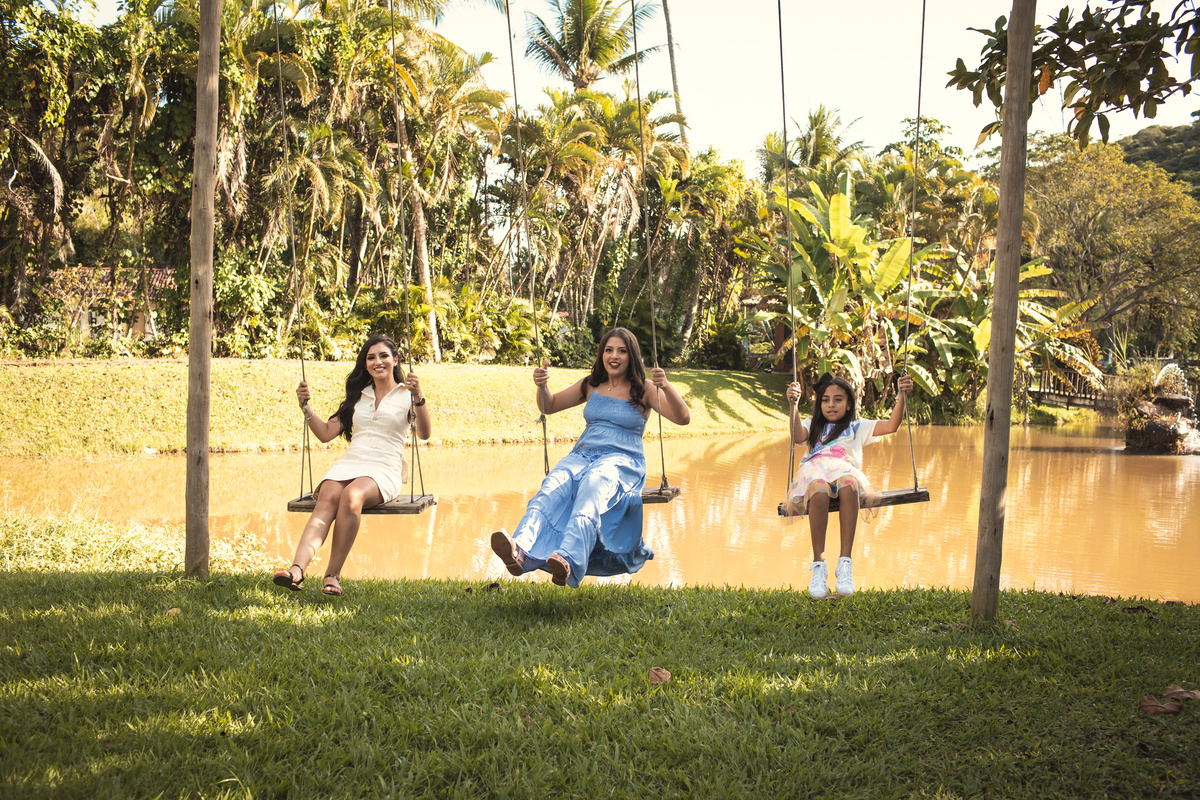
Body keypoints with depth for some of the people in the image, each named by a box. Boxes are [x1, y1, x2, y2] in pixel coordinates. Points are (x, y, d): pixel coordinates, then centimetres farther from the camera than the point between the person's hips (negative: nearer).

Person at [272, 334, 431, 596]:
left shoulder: (406, 394, 10)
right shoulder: (357, 396, 25)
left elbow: (424, 434, -7)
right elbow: (326, 433, 22)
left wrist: (419, 398, -22)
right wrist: (305, 406, 9)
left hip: (384, 469, -3)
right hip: (348, 463, 3)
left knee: (351, 496, -36)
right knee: (327, 499, -30)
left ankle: (333, 575, -32)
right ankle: (297, 569, -49)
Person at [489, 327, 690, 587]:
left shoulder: (644, 390, 8)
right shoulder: (591, 385, 20)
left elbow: (683, 418, -3)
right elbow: (549, 407, 25)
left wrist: (666, 387, -21)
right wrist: (542, 386, 2)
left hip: (623, 461, -4)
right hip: (582, 455, 4)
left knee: (593, 487, -41)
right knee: (555, 484, -33)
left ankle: (568, 561, -65)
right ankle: (520, 549, -60)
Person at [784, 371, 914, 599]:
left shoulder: (858, 427, 35)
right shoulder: (812, 426, 35)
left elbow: (891, 426, 20)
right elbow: (798, 437, 11)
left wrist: (902, 396, 7)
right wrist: (793, 405, -3)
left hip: (846, 470, 0)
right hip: (814, 471, 0)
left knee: (848, 485, -41)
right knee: (819, 490, -40)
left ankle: (845, 563, -43)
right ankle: (818, 565, -38)